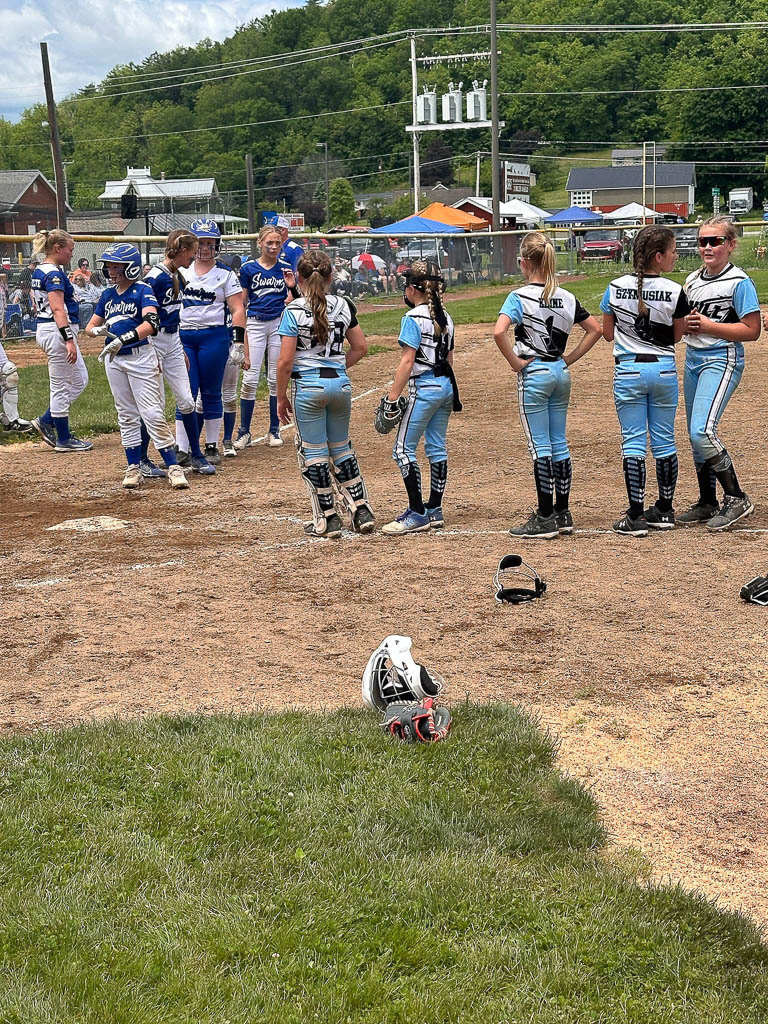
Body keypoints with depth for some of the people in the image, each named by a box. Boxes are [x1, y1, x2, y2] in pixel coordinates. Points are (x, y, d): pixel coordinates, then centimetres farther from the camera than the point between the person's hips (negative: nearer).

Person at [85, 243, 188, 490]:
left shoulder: (142, 291, -11)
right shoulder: (107, 295, 10)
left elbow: (151, 323, -28)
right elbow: (91, 325, 15)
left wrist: (123, 339, -38)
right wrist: (97, 330, -11)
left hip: (140, 357, -6)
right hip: (113, 359, 7)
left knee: (152, 413, -10)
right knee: (126, 415, 10)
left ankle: (173, 466, -8)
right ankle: (133, 468, 16)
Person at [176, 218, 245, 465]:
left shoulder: (225, 274, 2)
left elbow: (238, 310, -2)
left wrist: (238, 343, -11)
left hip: (214, 336, -2)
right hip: (183, 337, 2)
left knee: (211, 393, 3)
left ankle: (212, 447, 12)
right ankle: (182, 449, -1)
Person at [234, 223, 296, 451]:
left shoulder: (285, 269, 6)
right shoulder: (248, 268, 0)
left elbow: (296, 302, 10)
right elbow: (241, 304, 2)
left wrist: (292, 287, -10)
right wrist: (241, 335, -3)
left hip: (279, 323, 2)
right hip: (255, 324, -2)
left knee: (276, 379, 6)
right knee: (250, 379, -7)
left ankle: (274, 430, 15)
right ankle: (244, 431, 2)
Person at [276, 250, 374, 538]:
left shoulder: (293, 311, -11)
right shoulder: (343, 306, 2)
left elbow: (286, 361, -13)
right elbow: (361, 346, 8)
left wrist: (281, 398, -3)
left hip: (308, 386, -4)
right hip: (340, 384, 4)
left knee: (313, 454, 7)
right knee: (341, 448, 19)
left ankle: (327, 519, 11)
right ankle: (362, 511, 17)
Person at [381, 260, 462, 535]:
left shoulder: (413, 318, -13)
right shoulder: (444, 316, 11)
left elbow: (407, 361, -18)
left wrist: (393, 396, -16)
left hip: (424, 388, -9)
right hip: (446, 385, 9)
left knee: (403, 450, -4)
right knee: (437, 448, 13)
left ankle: (417, 514, -7)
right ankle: (434, 511, 17)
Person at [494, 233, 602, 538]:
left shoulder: (520, 297, -13)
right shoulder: (566, 297, 5)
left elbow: (499, 332, -28)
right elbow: (595, 329, 10)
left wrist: (515, 361, -16)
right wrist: (570, 358, 9)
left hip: (533, 375, -6)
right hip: (561, 374, 6)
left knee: (540, 446, -1)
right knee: (560, 443, 12)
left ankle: (545, 518, 2)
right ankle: (563, 513, 18)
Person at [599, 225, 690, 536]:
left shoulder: (616, 288, -5)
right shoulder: (675, 292, -10)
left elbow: (608, 333, 5)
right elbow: (676, 336, 2)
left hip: (628, 371, 0)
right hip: (664, 370, 0)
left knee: (633, 442, 2)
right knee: (664, 440, 12)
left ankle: (635, 516, -2)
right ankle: (664, 510, 21)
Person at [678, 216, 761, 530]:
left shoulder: (739, 282, -10)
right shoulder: (692, 280, 11)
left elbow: (752, 330, -14)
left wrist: (707, 326, -18)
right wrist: (685, 324, -3)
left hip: (722, 360, -8)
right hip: (692, 360, 8)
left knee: (703, 431, -21)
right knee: (696, 435, 11)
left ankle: (736, 499, -10)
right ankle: (707, 503, 23)